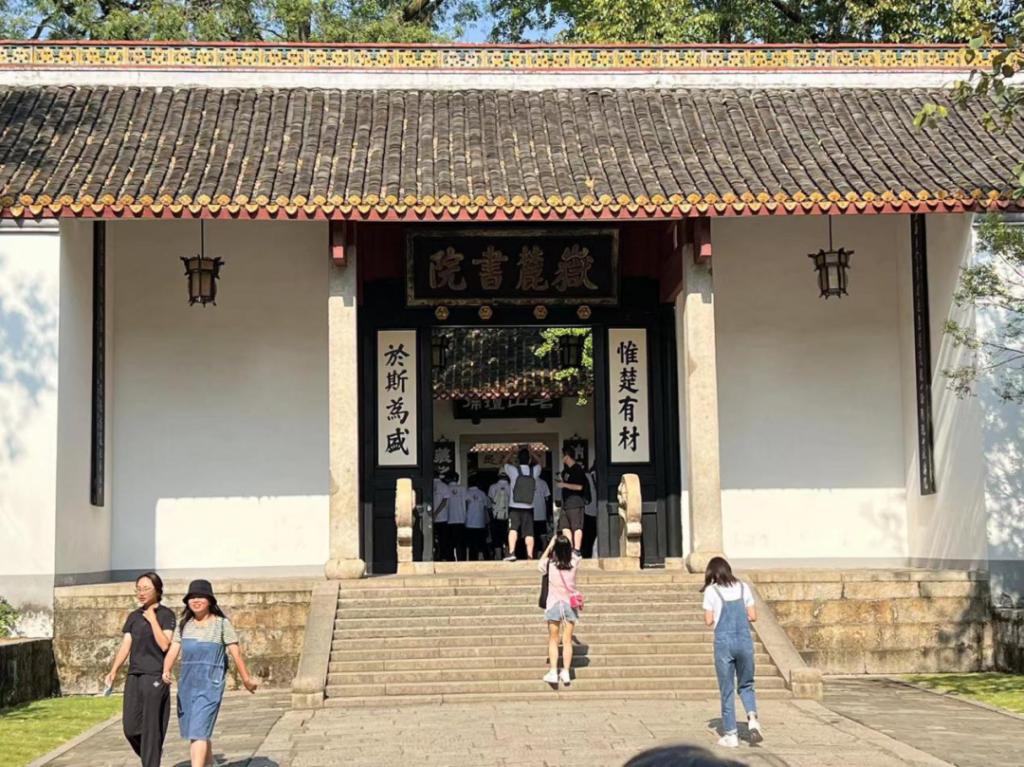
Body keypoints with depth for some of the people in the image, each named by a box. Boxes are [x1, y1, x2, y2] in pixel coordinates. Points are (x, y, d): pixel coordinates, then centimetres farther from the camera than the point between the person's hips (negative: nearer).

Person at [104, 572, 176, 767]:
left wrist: (152, 618, -11)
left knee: (151, 729, -4)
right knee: (130, 728, 3)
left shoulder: (166, 615, -2)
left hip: (155, 677, -5)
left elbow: (164, 645, -13)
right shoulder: (133, 616, 13)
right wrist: (113, 672, -2)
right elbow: (125, 647, 9)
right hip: (134, 676, 5)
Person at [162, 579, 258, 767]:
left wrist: (247, 679, 4)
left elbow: (236, 653, 0)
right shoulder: (184, 625, 9)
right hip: (187, 683, 5)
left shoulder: (222, 624, -4)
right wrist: (166, 671, -19)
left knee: (198, 731, -15)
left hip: (210, 684, -5)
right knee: (194, 732, 16)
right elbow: (173, 651, 0)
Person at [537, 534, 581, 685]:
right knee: (567, 641, 8)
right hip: (570, 604, 2)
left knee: (553, 640, 7)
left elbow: (540, 564, 13)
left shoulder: (550, 563, -11)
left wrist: (550, 545, 11)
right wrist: (566, 544, 16)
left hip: (554, 604, -2)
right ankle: (566, 672, 7)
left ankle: (553, 672, 1)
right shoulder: (574, 562, -7)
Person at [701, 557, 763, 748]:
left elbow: (708, 621, -2)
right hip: (745, 640, 3)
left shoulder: (711, 590, -2)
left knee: (727, 690, 7)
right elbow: (753, 616, 7)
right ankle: (752, 718, -7)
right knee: (746, 684, 18)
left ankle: (731, 735, 10)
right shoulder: (743, 587, 7)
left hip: (724, 641, -3)